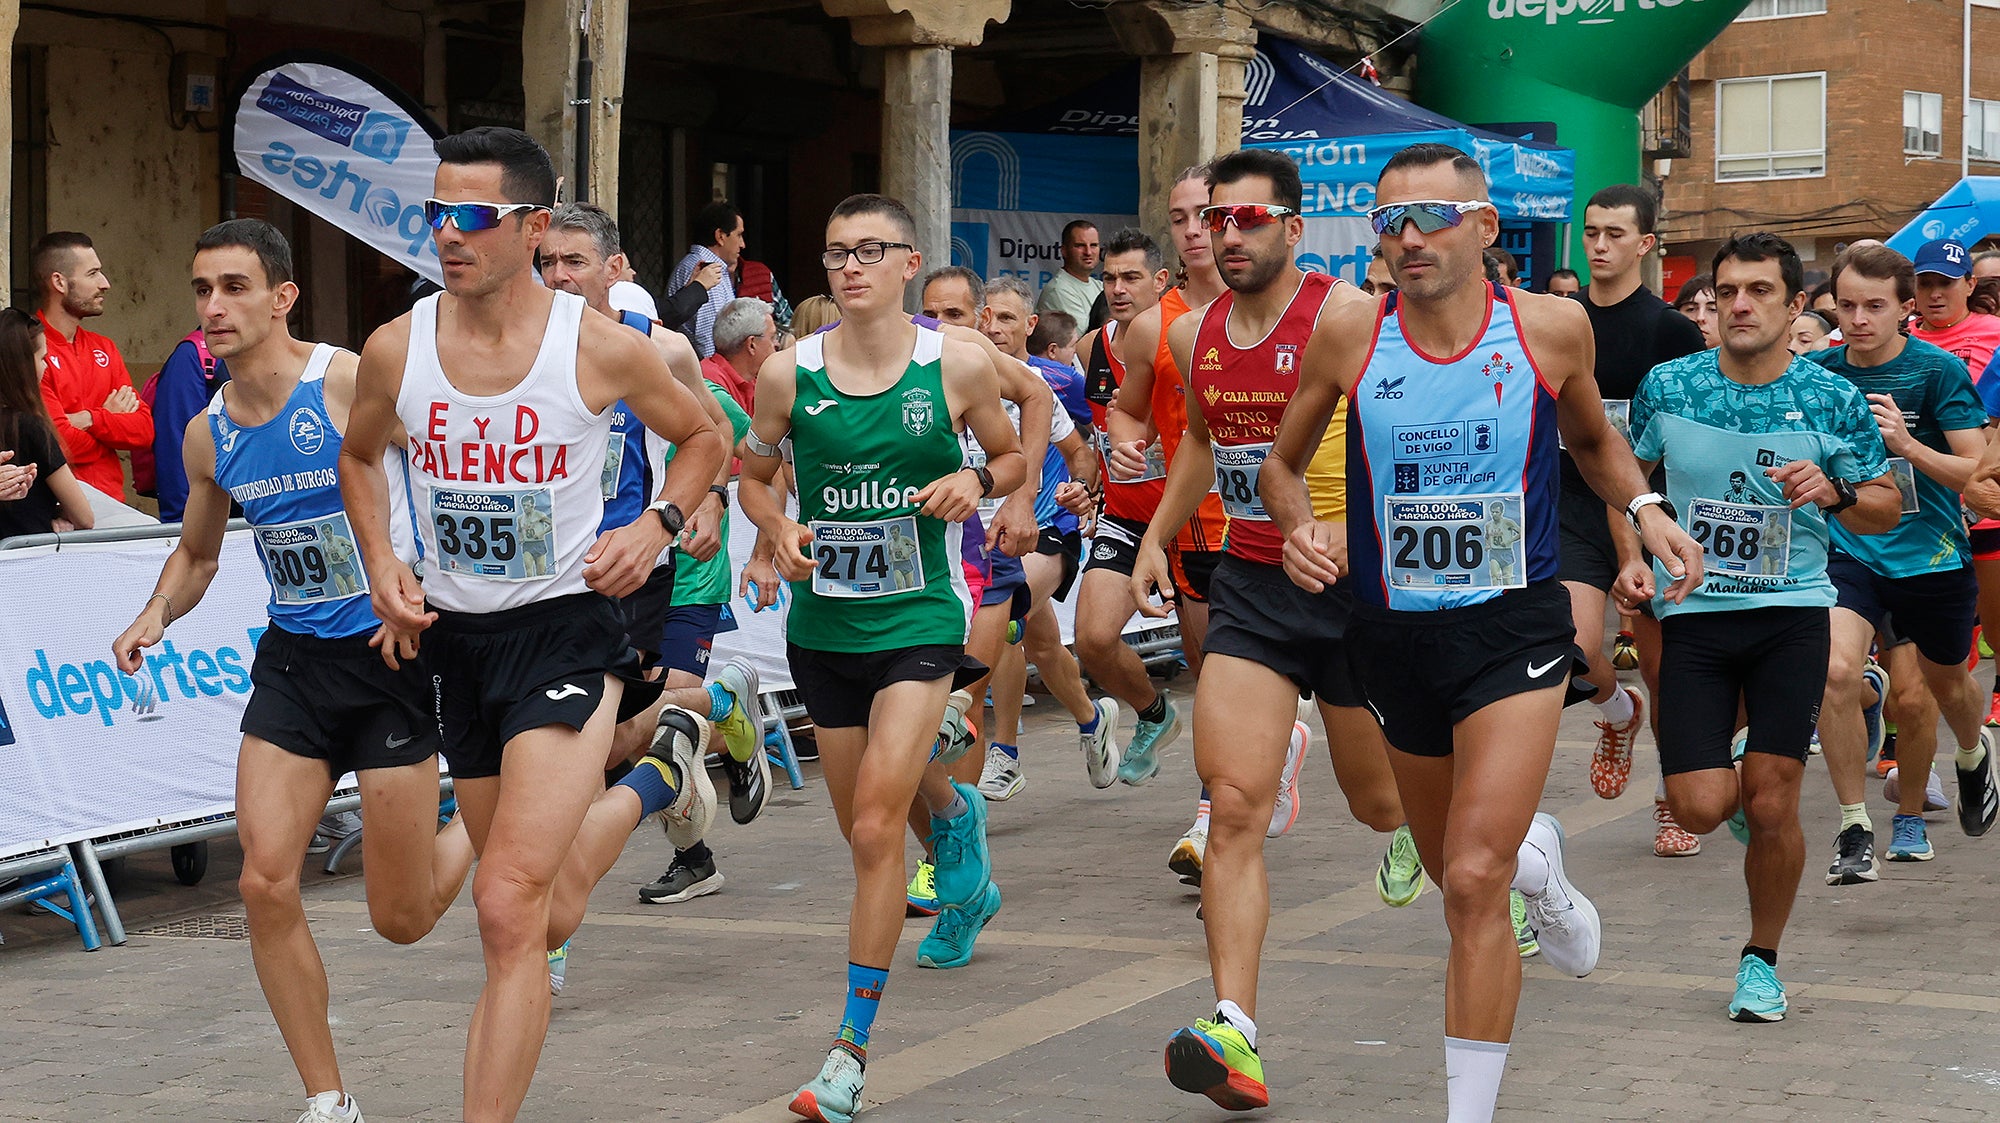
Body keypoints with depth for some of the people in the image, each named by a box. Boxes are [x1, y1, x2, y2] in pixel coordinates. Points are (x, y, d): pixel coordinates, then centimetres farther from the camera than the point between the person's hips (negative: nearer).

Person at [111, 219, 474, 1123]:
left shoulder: (352, 382, -17)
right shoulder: (208, 434, 3)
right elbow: (196, 553, 20)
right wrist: (156, 614, 0)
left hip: (391, 652, -5)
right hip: (293, 658, 5)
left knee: (401, 920, 1)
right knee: (264, 882, -8)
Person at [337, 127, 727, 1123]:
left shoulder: (602, 348, -11)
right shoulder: (395, 349, -4)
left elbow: (702, 435, 8)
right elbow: (359, 454, 17)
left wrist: (658, 525, -9)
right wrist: (381, 565, 2)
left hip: (566, 627, -5)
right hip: (456, 632, 5)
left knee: (510, 911, -19)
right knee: (544, 919, 22)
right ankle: (654, 777, 52)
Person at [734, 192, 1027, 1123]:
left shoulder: (957, 366, -6)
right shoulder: (789, 373, -4)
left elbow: (1013, 460, 8)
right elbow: (752, 474, 11)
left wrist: (977, 480, -14)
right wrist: (776, 531, -9)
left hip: (919, 620, -3)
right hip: (822, 622, 3)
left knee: (876, 829, -15)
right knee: (863, 829, 16)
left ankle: (852, 1047, -8)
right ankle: (950, 810, 54)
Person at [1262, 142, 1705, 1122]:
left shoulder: (1551, 327, -5)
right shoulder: (1349, 331, -6)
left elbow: (1591, 440, 16)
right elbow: (1282, 462, 8)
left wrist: (1644, 509, -2)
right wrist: (1301, 531, -13)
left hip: (1515, 628, -3)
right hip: (1395, 632, 3)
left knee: (1474, 884, -16)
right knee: (1458, 872, 20)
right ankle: (1535, 858, 57)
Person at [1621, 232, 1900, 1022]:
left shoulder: (1834, 401, -4)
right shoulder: (1668, 387, -1)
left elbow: (1887, 511, 6)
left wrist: (1833, 491, -14)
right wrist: (1631, 558, 1)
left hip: (1792, 612, -1)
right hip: (1692, 613, 1)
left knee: (1772, 809, -5)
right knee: (1701, 809, -8)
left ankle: (1762, 960, 18)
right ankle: (1739, 786, 31)